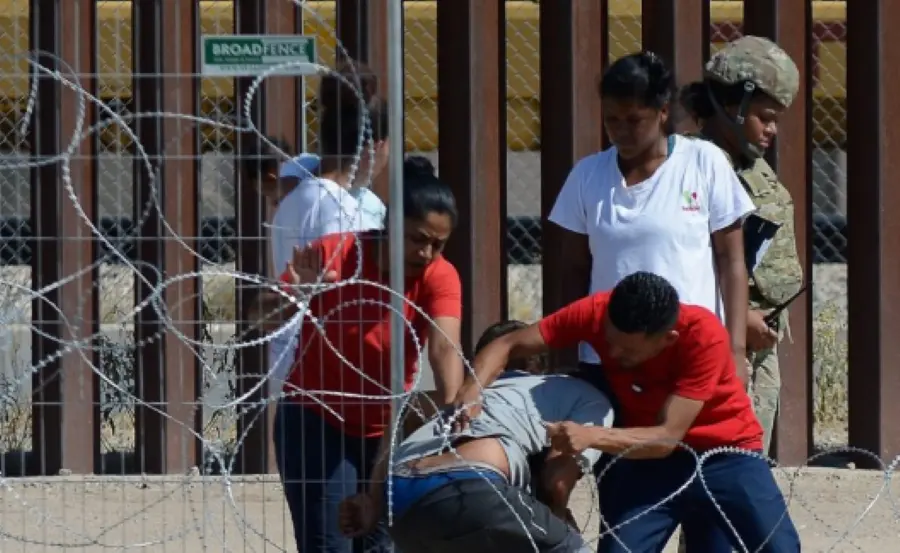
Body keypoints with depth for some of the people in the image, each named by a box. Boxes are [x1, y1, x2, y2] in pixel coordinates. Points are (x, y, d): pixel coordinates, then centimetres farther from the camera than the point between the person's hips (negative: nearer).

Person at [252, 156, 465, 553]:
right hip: (315, 425, -2)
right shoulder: (333, 254, -18)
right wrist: (297, 295, -40)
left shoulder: (440, 277, -13)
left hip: (387, 431, 2)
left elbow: (445, 346, -30)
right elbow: (264, 320, -19)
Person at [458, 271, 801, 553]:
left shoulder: (704, 336, -29)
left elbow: (667, 437, -31)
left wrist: (591, 436, -45)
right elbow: (509, 345, -14)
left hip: (724, 453, -2)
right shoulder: (597, 312, -20)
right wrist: (473, 387, -35)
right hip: (645, 457, 3)